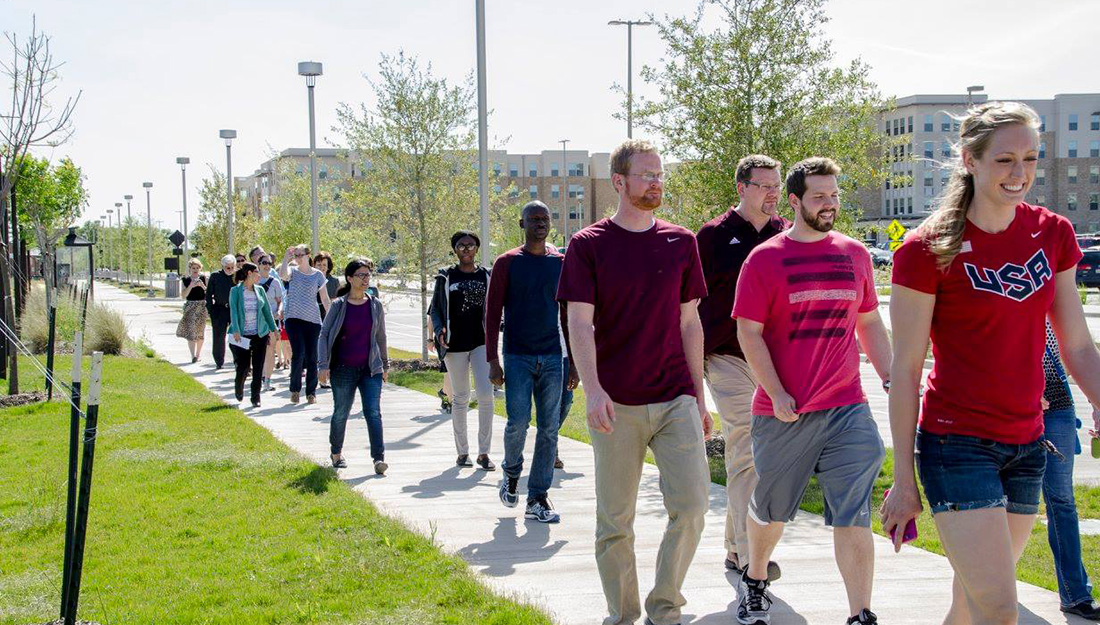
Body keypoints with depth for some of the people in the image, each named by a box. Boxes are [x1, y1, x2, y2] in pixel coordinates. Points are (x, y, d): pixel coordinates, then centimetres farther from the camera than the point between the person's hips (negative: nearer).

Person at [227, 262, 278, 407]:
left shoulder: (260, 291, 8)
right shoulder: (236, 291, -4)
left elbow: (267, 310, 13)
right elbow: (233, 311, -12)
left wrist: (272, 329, 10)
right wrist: (236, 331, -23)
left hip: (260, 334, 3)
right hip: (243, 335, -3)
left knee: (258, 367, 1)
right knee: (243, 366, -1)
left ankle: (255, 397, 8)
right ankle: (239, 388, 29)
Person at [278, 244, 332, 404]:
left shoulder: (318, 275, 8)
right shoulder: (293, 271, 6)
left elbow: (325, 299, 11)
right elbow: (282, 274, -20)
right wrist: (286, 258, -14)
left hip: (313, 319, 1)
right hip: (293, 317, -1)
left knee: (312, 357, 2)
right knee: (298, 353, -14)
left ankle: (311, 392, 14)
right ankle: (295, 389, 3)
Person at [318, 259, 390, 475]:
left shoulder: (375, 305, 5)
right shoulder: (339, 305, -3)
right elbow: (324, 334, -2)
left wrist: (385, 364, 19)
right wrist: (323, 365, -9)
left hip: (370, 368, 1)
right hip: (343, 368, -1)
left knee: (373, 412, -9)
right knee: (341, 413, 10)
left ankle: (379, 457, -15)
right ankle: (336, 453, 31)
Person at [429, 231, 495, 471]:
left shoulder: (486, 276, 7)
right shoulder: (446, 277, 4)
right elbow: (435, 307, 6)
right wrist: (439, 331, -10)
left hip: (481, 343, 0)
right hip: (455, 344, 0)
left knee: (486, 396, -10)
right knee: (460, 399, 7)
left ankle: (483, 452, -3)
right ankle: (462, 451, 17)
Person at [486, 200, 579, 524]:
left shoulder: (561, 263, 10)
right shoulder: (507, 263, 2)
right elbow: (492, 313, 0)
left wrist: (573, 361, 10)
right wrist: (493, 361, -6)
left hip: (553, 357, 3)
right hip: (518, 357, -3)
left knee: (549, 428, 1)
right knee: (518, 422, -10)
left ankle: (538, 499, 6)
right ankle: (511, 473, 20)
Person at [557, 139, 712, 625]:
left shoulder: (680, 243, 10)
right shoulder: (588, 245, 1)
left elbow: (689, 324, 14)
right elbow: (580, 324, -5)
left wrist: (698, 396, 12)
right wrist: (593, 390, -19)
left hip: (676, 399, 2)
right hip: (615, 405, -2)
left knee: (691, 505, -9)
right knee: (615, 521, 4)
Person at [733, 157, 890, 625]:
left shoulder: (855, 254, 9)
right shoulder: (765, 258, -3)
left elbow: (870, 323, 18)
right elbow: (748, 332, -5)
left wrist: (890, 380, 10)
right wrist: (776, 394, -12)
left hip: (846, 407, 2)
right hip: (783, 412, -2)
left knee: (853, 516, -6)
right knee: (771, 508, 15)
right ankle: (754, 580, 41)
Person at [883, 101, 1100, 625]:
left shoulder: (1053, 234, 5)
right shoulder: (929, 251, -10)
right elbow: (904, 370, -7)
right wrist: (903, 480, -7)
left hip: (1027, 445, 5)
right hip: (958, 444, -5)